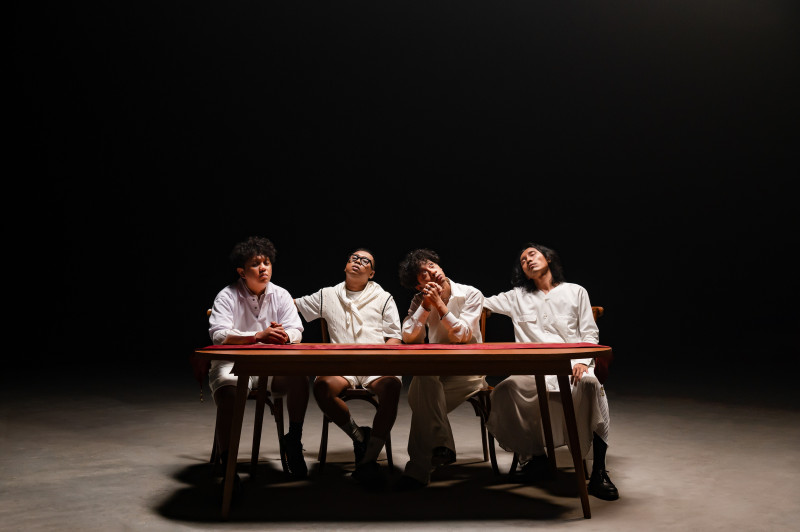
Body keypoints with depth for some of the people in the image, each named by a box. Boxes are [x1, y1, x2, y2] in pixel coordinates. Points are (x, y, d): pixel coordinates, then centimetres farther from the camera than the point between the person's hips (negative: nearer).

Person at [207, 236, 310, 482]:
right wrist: (258, 336, -32)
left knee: (299, 379, -25)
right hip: (233, 363, -3)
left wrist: (282, 335, -25)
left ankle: (293, 442, -2)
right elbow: (219, 335, -18)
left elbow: (296, 331, 1)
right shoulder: (227, 296, -3)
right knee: (228, 393, -34)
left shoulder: (281, 295, 8)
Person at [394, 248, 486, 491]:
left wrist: (440, 304, -18)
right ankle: (441, 446, -22)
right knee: (421, 383, -33)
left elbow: (463, 335, -15)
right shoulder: (420, 301, 5)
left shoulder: (471, 295, -4)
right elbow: (408, 337, -8)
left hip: (469, 371, -3)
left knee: (422, 399, -27)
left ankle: (419, 468, -17)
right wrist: (427, 305, -16)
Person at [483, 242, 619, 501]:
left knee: (590, 383, -37)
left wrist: (583, 361, -8)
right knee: (505, 390, -32)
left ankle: (598, 472, -33)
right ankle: (531, 453, -10)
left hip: (571, 364, -1)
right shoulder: (517, 297, 24)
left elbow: (590, 333, 12)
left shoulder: (575, 292, 20)